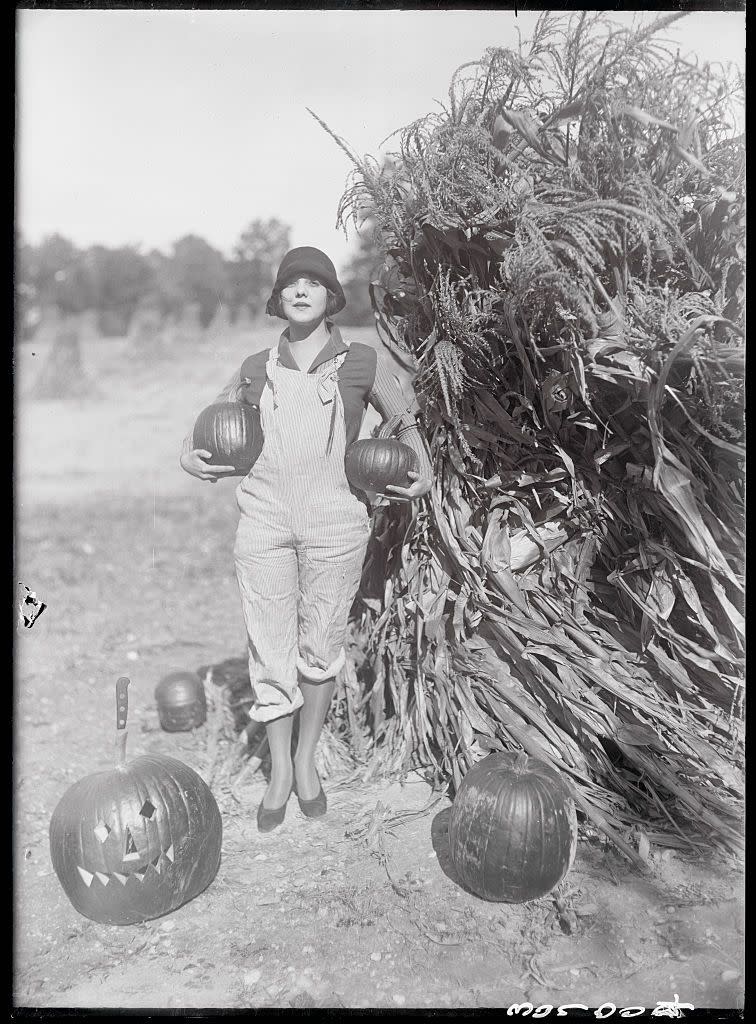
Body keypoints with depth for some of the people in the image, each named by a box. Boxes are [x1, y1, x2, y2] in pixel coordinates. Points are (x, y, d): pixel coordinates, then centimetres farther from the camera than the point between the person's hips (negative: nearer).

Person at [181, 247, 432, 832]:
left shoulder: (363, 364, 4)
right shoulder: (256, 370, 9)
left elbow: (406, 424, 16)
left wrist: (423, 473, -1)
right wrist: (191, 456, 1)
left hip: (335, 524, -1)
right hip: (265, 522, 2)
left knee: (320, 648, 7)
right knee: (271, 651, 4)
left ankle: (307, 761, 28)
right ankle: (279, 769, 23)